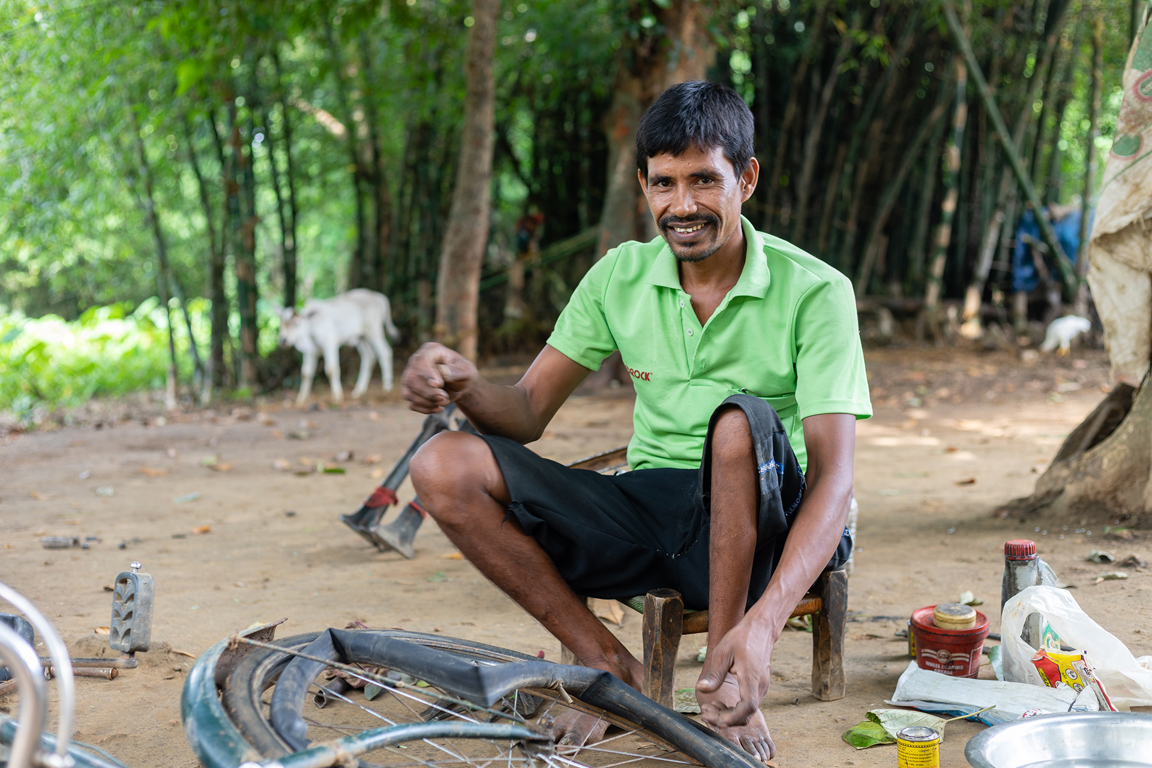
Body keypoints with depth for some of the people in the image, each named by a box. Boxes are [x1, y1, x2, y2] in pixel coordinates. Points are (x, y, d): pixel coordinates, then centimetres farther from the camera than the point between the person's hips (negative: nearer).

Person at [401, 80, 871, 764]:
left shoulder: (815, 291, -12)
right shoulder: (620, 278, 1)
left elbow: (833, 477, -21)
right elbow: (527, 413, 3)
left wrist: (763, 624, -37)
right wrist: (463, 385, -23)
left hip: (763, 528, -4)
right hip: (648, 515, 4)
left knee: (739, 419, -38)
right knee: (445, 467, -15)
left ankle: (723, 689, -21)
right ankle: (612, 669, -7)